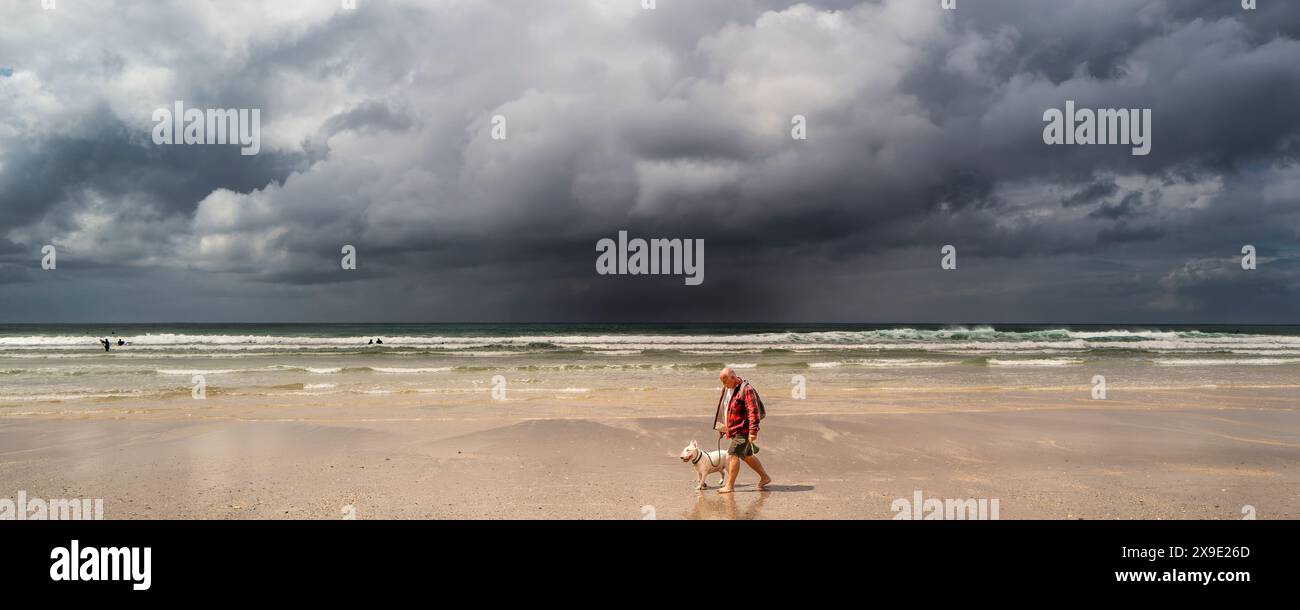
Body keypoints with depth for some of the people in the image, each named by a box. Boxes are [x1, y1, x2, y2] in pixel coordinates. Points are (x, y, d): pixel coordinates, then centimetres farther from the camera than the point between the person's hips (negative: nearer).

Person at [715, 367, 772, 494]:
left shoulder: (746, 390, -18)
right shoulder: (727, 389, 10)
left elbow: (753, 412, -23)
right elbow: (723, 408, 21)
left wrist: (753, 431, -28)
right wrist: (722, 426, 21)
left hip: (743, 430, -9)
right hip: (734, 429, 9)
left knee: (732, 455, -12)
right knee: (747, 456, 17)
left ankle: (729, 485, -7)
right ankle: (764, 477, 31)